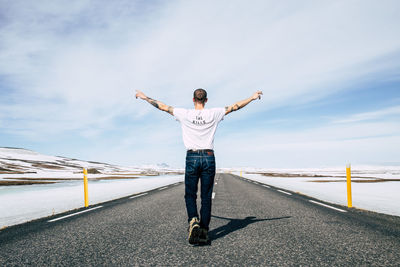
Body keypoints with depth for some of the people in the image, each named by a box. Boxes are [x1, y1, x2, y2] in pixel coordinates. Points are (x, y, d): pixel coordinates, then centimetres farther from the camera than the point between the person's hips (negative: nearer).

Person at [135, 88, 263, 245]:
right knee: (206, 197, 6)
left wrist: (145, 97, 26)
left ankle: (193, 221, -14)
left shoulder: (185, 114, 1)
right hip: (209, 157, 1)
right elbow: (235, 107, 12)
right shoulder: (214, 114, 3)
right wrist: (252, 97, 25)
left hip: (192, 158, -1)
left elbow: (162, 106, 11)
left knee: (190, 195, 10)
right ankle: (204, 232, 8)